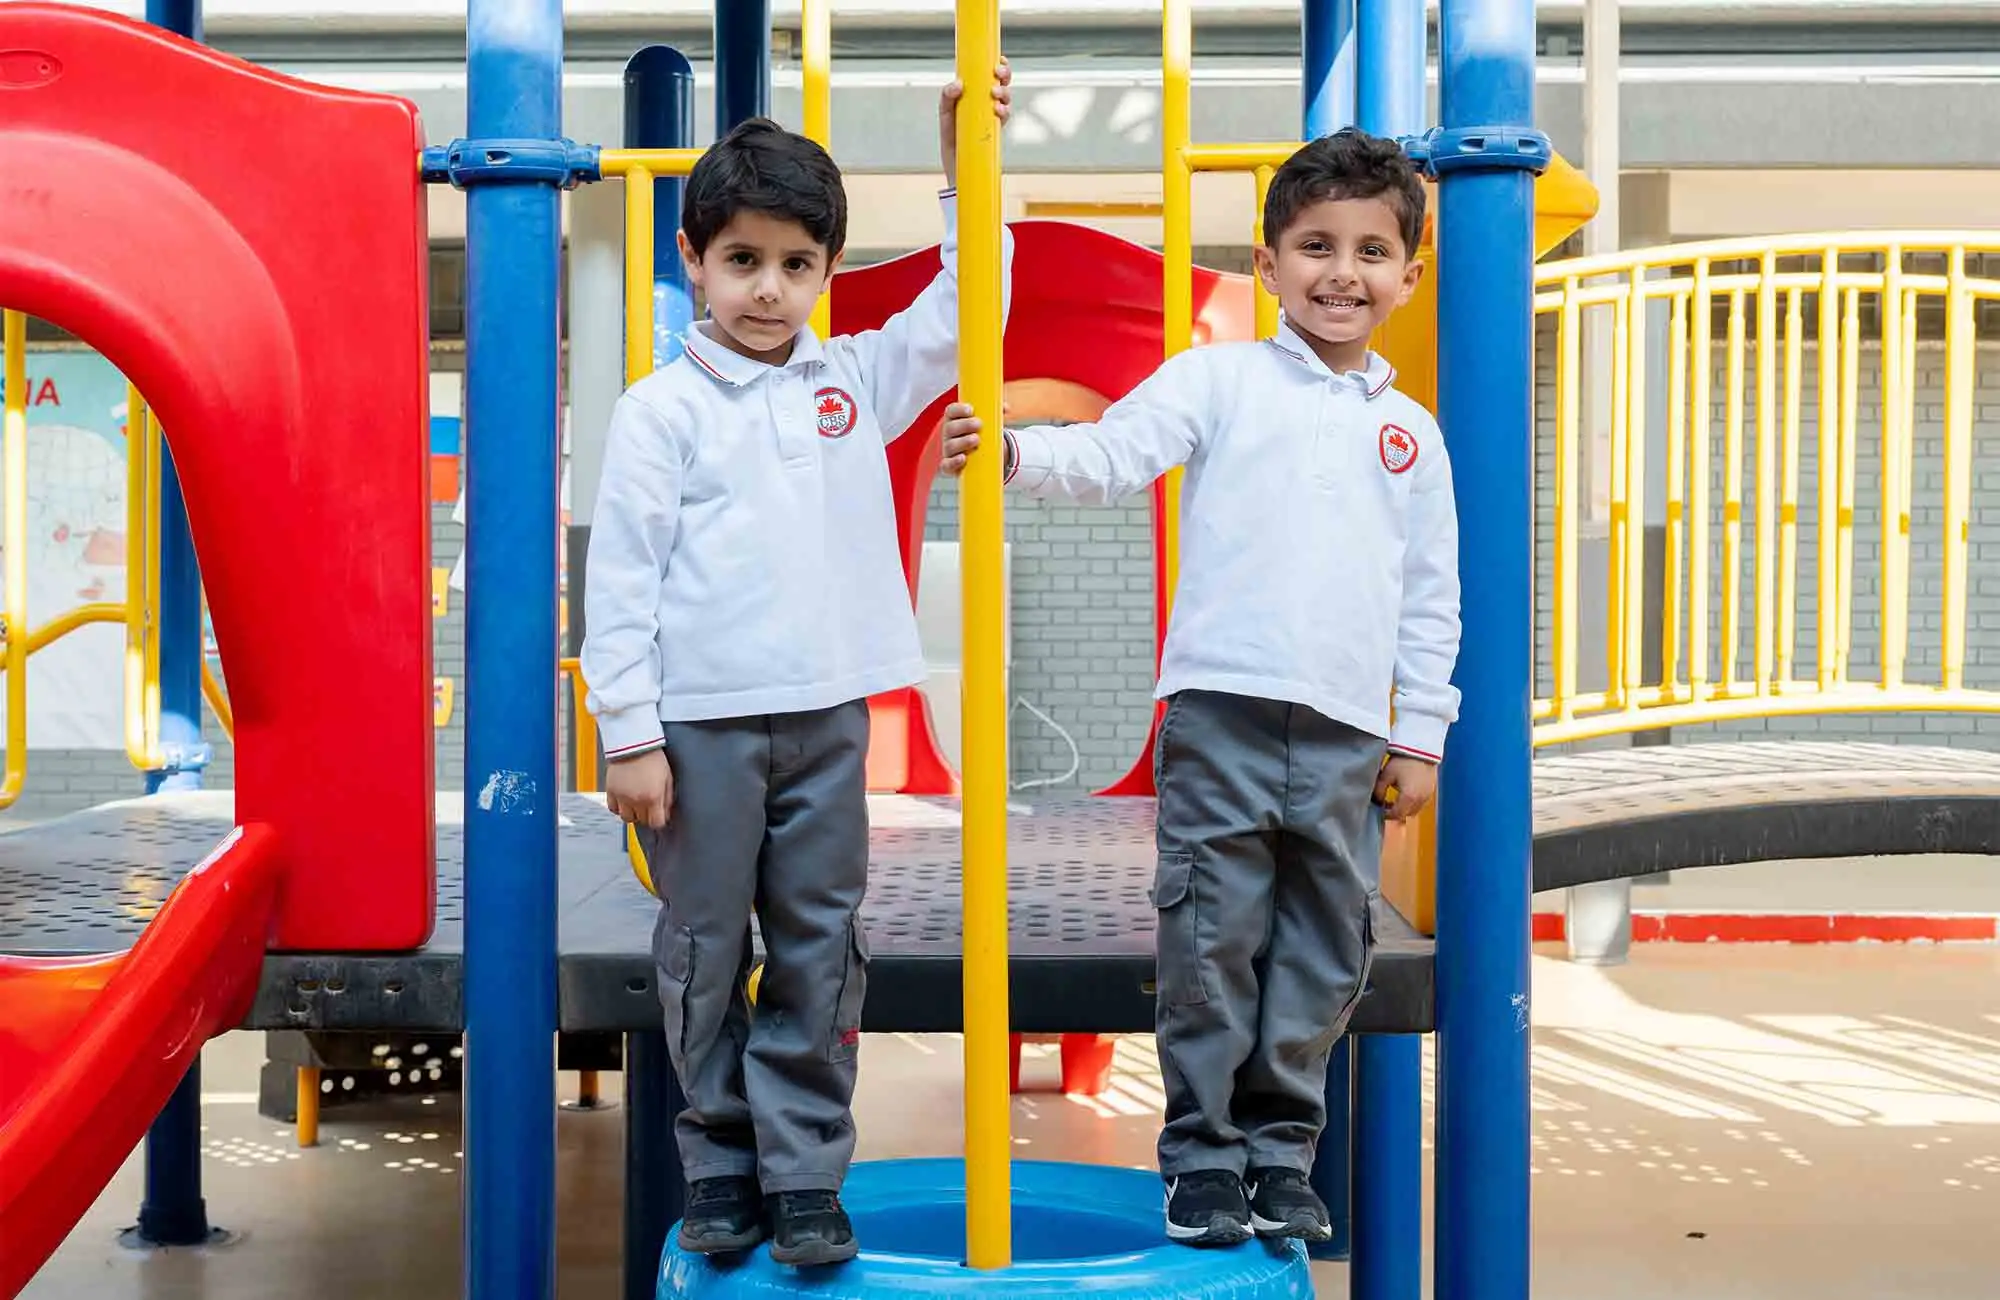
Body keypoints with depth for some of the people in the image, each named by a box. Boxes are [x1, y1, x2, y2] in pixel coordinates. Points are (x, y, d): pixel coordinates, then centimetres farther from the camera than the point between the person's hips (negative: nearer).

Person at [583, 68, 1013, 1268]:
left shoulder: (857, 381, 9)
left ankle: (806, 1175, 15)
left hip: (829, 718, 3)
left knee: (822, 953, 6)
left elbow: (965, 310, 12)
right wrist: (629, 738, -9)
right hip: (703, 721, -3)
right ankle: (721, 1169, 19)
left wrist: (965, 167, 2)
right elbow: (623, 578, -5)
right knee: (707, 953, 6)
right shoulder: (661, 407, -3)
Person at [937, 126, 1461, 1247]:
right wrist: (1013, 452, -26)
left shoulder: (1412, 433, 14)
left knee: (1324, 956, 9)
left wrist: (1423, 735, 12)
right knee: (1213, 943, -1)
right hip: (1223, 711, -3)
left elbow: (1432, 599, 16)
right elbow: (1115, 453, -8)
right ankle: (1204, 1156, 13)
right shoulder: (1223, 378, 4)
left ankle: (1281, 1151, 23)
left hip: (1349, 736, 4)